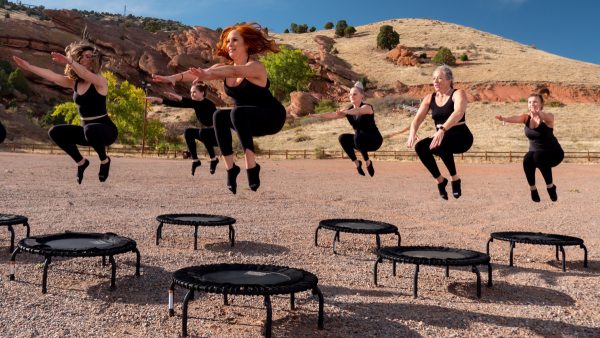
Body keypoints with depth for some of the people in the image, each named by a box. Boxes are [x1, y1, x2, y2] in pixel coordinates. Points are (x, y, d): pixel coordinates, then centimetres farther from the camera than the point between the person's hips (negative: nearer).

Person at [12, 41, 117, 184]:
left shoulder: (100, 81, -14)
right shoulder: (73, 82, 5)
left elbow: (85, 74, -35)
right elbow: (51, 75, -4)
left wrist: (69, 62, -54)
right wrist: (28, 66, -16)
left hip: (105, 129, -7)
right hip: (88, 130, 7)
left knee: (90, 130, -39)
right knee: (55, 132, -8)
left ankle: (104, 160, -9)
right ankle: (81, 162, 11)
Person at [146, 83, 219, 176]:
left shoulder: (207, 103, -19)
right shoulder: (196, 104, 1)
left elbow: (196, 104, -41)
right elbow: (177, 104, -7)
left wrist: (179, 97, -48)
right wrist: (158, 100, -16)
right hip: (209, 133, 8)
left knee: (203, 132, -33)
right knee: (188, 132, -3)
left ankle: (214, 159, -19)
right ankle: (195, 160, -1)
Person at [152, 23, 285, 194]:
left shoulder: (256, 67, -21)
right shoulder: (225, 68, -2)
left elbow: (235, 71, -43)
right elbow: (197, 73, -17)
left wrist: (208, 74, -60)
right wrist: (173, 77, -35)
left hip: (271, 117, -6)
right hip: (246, 120, 6)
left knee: (237, 112, -34)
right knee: (219, 116, -23)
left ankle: (251, 166, -32)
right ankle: (230, 168, -19)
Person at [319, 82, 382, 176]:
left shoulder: (367, 107, -16)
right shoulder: (349, 110, 2)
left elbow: (358, 111, -40)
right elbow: (333, 115, -10)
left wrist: (345, 112, -59)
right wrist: (317, 115, -24)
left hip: (375, 140, -6)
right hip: (360, 140, 6)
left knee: (358, 136, -35)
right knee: (342, 138, -18)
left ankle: (368, 162, -16)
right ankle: (357, 163, -4)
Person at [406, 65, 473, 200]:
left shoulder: (458, 94, -9)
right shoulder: (430, 98, 7)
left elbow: (458, 112, -30)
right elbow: (417, 119, -2)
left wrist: (442, 130, -46)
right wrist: (412, 133, -26)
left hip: (461, 137, -5)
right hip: (441, 137, 5)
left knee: (440, 144, -36)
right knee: (420, 147, -23)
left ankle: (455, 178, -16)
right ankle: (440, 180, -5)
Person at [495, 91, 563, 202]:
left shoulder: (548, 117, -16)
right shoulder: (526, 117, -8)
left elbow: (547, 117, -41)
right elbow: (516, 118, -30)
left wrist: (539, 113, -66)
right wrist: (505, 118, -54)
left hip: (553, 153, -3)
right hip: (535, 152, 3)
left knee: (538, 156, -34)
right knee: (527, 160, -30)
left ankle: (550, 186, -15)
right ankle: (533, 188, -7)